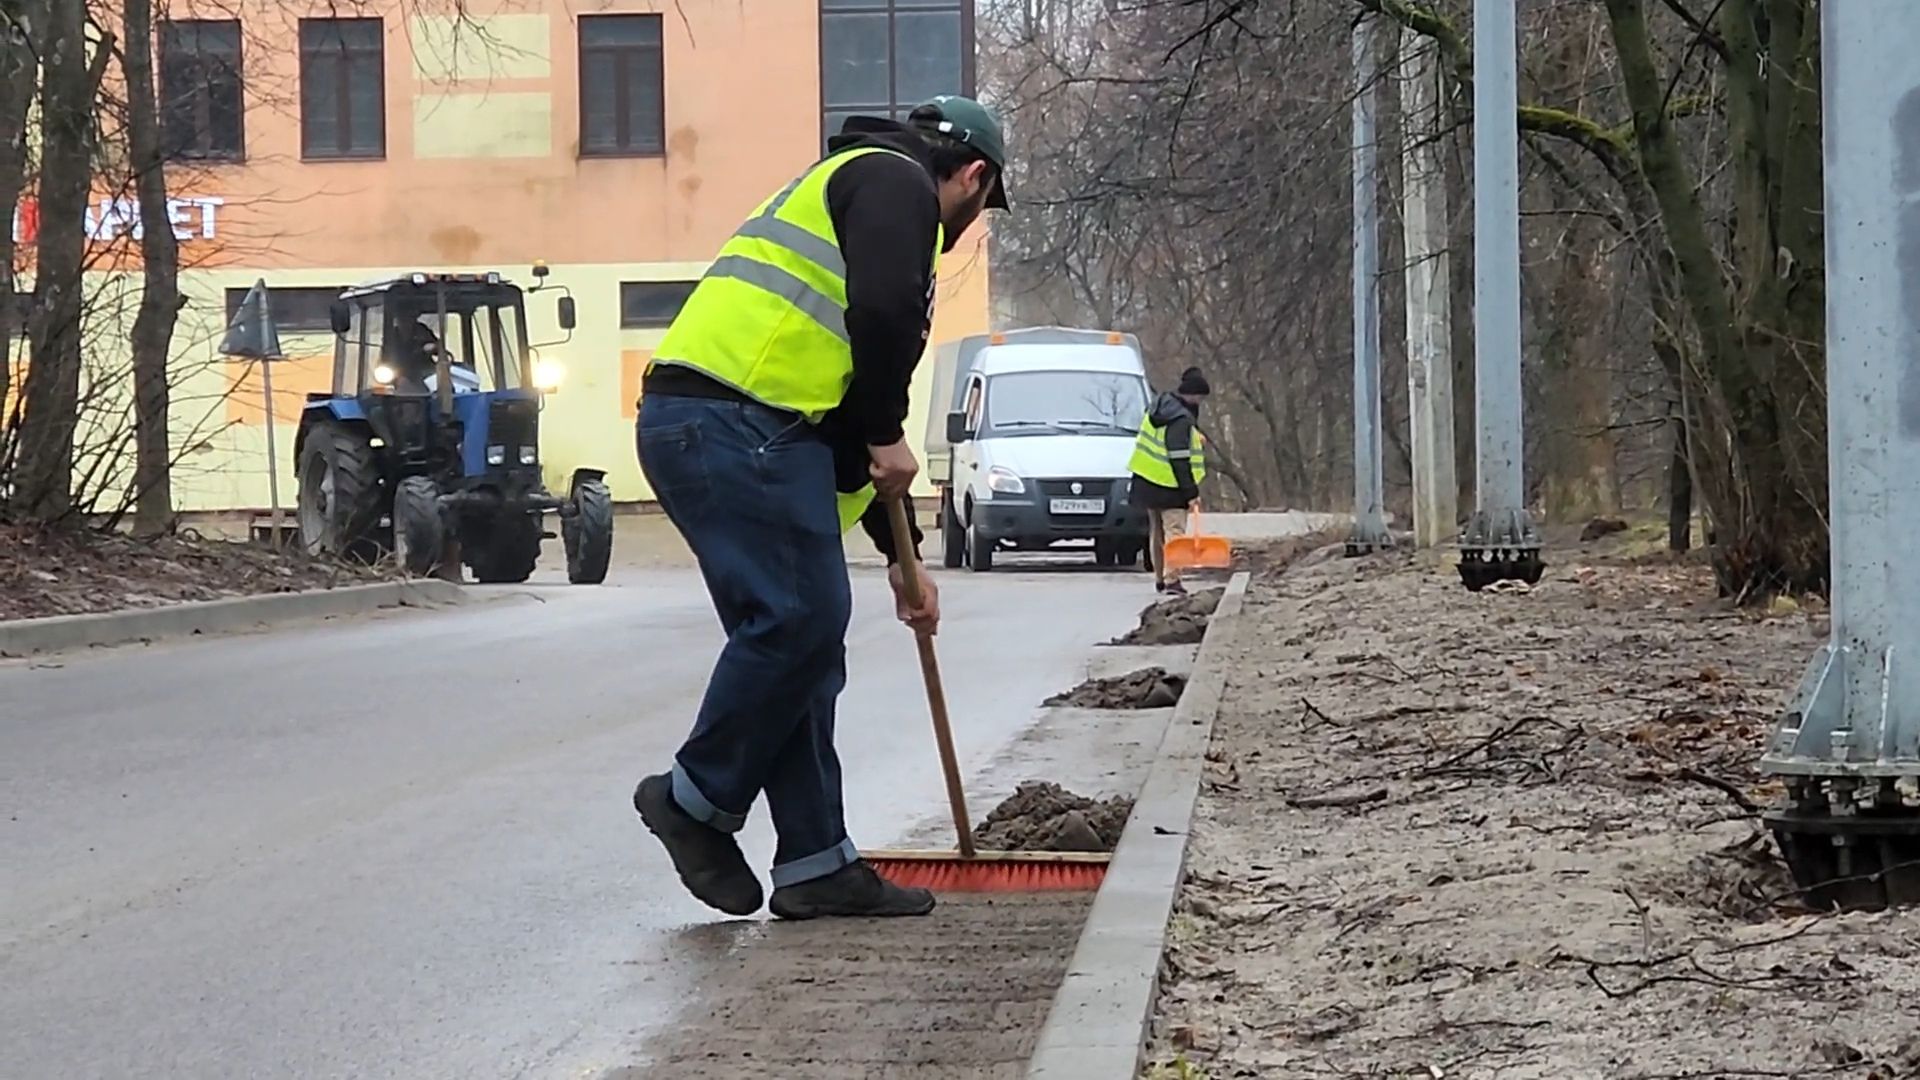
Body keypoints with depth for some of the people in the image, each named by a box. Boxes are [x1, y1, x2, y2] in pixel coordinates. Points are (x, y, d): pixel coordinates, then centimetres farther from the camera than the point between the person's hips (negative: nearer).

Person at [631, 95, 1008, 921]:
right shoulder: (897, 182, 3)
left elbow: (847, 415, 35)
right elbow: (884, 315, -17)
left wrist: (903, 554, 35)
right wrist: (886, 439, -3)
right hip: (736, 422, -10)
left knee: (800, 635, 9)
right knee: (800, 616, -10)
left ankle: (815, 866, 10)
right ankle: (696, 800, 2)